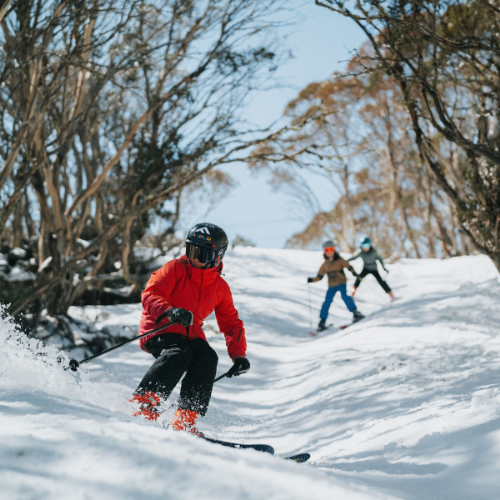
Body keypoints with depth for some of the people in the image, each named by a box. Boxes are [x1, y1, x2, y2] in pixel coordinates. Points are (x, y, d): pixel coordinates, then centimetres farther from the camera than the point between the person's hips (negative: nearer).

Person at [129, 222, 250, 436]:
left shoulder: (220, 288, 9)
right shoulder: (175, 269, -4)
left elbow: (231, 324, 15)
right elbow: (149, 294, -15)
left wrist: (239, 355, -1)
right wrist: (170, 312, -36)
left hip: (190, 334, 5)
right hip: (159, 329, -4)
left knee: (207, 358, -24)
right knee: (179, 354, -34)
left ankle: (184, 421, -25)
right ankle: (143, 404, -38)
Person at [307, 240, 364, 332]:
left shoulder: (339, 260, -1)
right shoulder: (325, 265, 8)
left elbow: (348, 266, -4)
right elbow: (319, 277, 11)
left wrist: (353, 272, -24)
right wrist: (312, 280, -6)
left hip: (341, 283, -3)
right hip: (332, 285, 3)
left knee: (344, 296, -28)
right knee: (327, 301, -7)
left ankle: (355, 312, -22)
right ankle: (322, 321, 1)